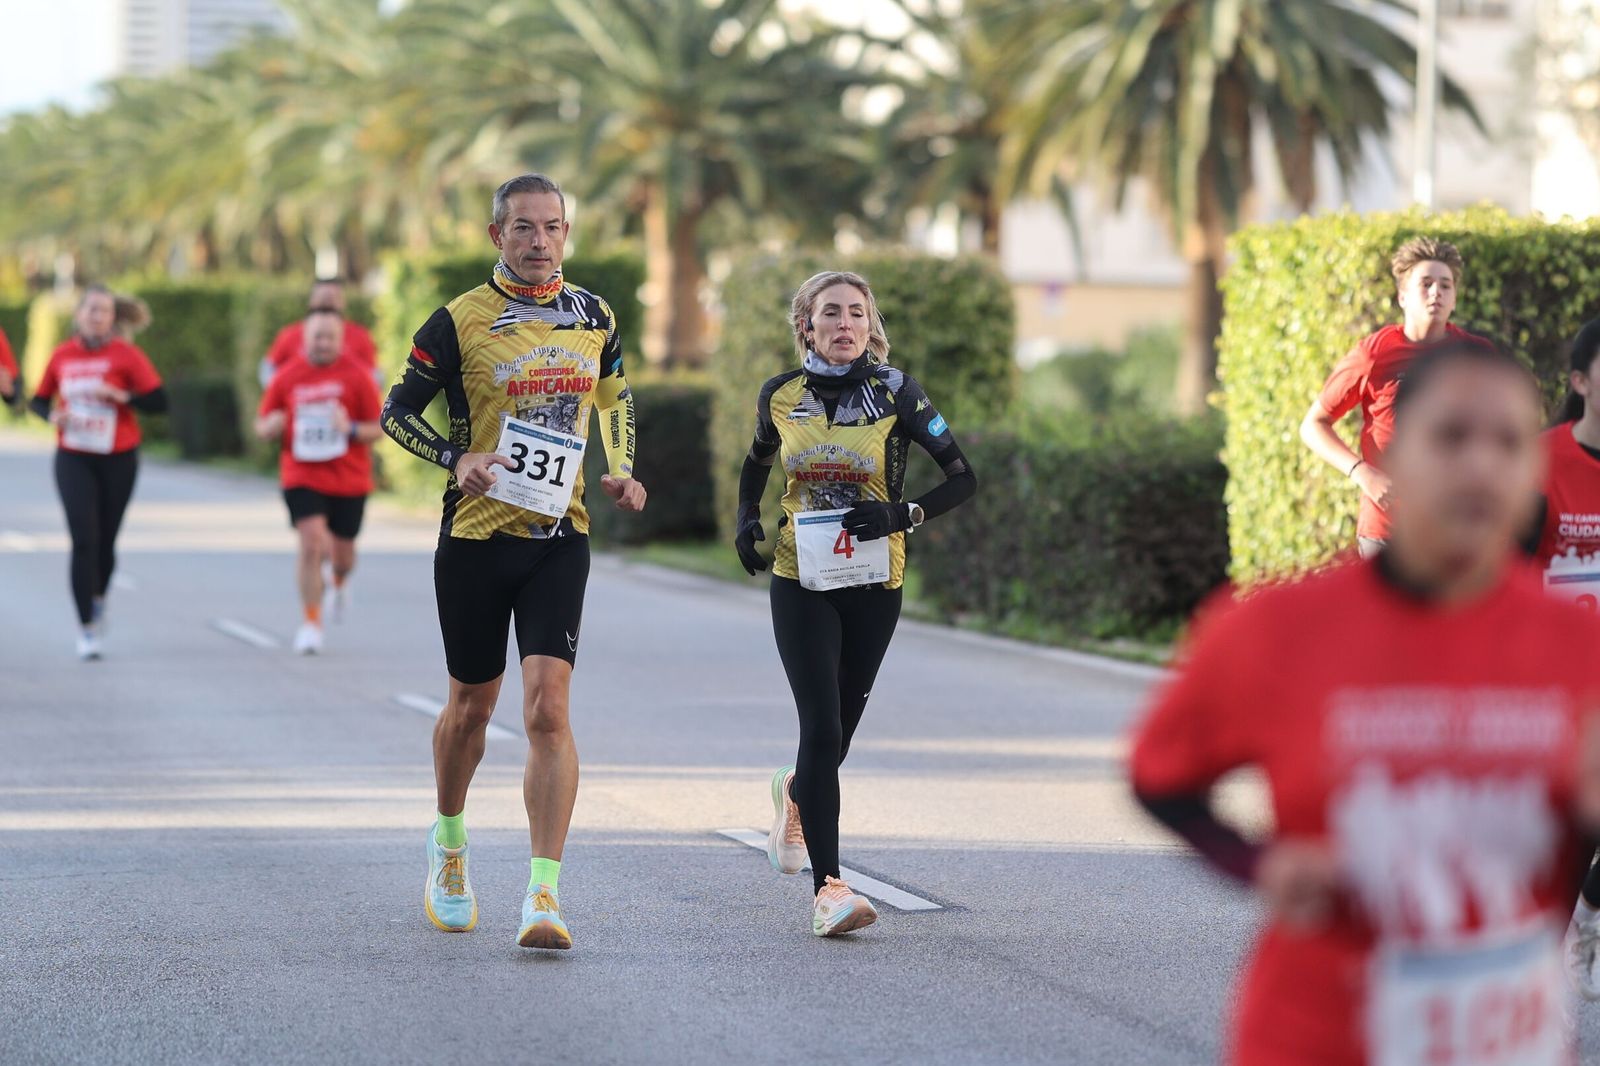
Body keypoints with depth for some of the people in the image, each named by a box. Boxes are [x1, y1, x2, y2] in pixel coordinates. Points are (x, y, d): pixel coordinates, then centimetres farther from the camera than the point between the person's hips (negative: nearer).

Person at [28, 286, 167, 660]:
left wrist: (122, 396, -24)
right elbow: (39, 400, 14)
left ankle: (98, 599, 40)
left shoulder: (125, 354, -6)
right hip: (73, 459, 1)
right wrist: (52, 415, -8)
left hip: (118, 459, -1)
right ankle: (87, 628, -8)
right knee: (83, 540, -11)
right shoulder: (62, 356, 2)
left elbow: (158, 401, -10)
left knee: (105, 541, 9)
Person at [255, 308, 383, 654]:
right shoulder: (287, 378, 2)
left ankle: (340, 582, 47)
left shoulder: (355, 376, -3)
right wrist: (271, 427, -13)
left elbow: (378, 429, -1)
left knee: (342, 554, 9)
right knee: (312, 544, -16)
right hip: (302, 478, 0)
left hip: (349, 481, 0)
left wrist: (352, 430, -21)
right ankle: (312, 623, -6)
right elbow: (262, 427, 11)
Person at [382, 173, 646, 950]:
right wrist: (458, 458, -16)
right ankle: (449, 844, 40)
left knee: (548, 707, -13)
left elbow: (614, 398, 24)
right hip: (476, 535, -1)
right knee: (472, 706, 12)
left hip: (559, 536, 1)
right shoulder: (459, 321, -5)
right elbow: (397, 410, 1)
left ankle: (545, 892, -14)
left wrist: (619, 472, 8)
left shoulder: (594, 318, 6)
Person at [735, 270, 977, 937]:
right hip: (801, 582, -1)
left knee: (839, 726, 11)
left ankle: (796, 793, 48)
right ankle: (827, 888, -15)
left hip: (873, 584, 1)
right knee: (822, 725, -14)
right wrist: (747, 521, 3)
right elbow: (757, 462, 22)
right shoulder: (781, 395, 1)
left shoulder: (894, 393, -5)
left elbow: (963, 478, -3)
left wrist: (902, 516, -19)